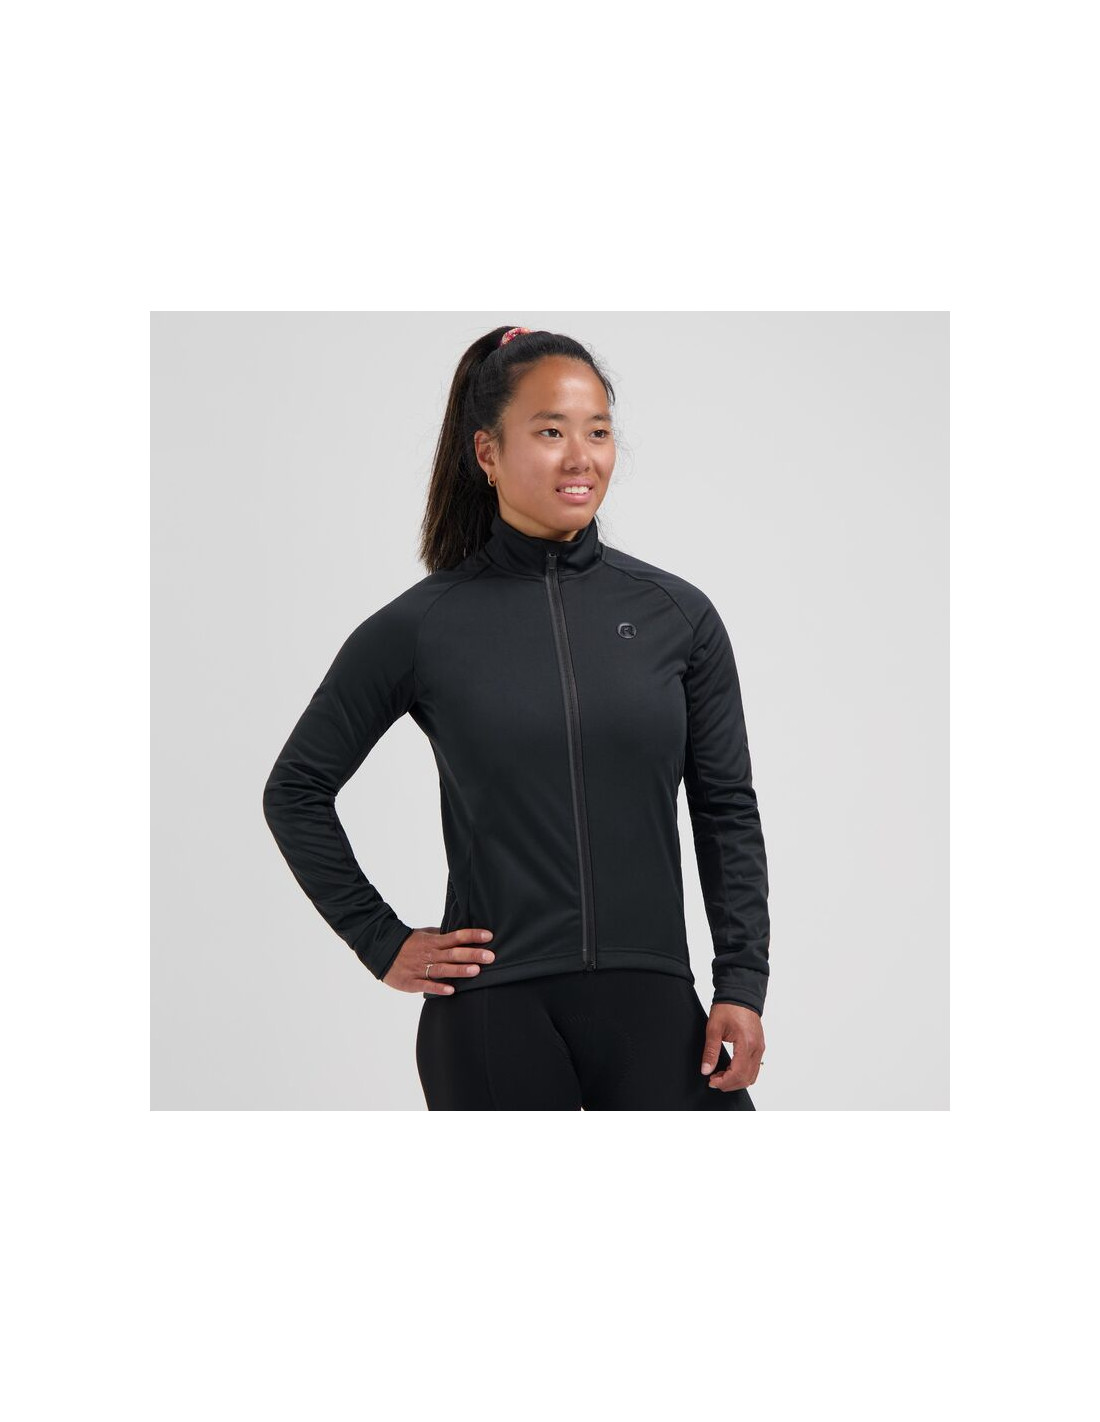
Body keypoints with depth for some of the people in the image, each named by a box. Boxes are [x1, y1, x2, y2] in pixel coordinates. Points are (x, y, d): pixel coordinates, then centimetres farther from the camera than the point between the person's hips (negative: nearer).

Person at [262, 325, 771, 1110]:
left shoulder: (678, 616, 4)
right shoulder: (421, 628, -1)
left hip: (650, 1001, 1)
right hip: (494, 1012, -1)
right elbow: (295, 791, 9)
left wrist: (742, 984, 1)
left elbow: (727, 810, 9)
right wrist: (383, 943, 4)